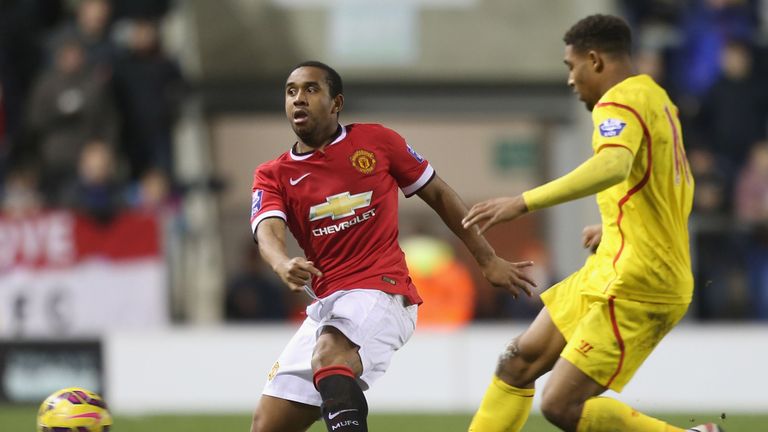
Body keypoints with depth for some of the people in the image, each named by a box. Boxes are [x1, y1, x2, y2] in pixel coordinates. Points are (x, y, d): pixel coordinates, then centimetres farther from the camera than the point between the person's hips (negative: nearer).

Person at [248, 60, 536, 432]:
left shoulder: (376, 141, 5)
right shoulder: (273, 176, 8)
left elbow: (438, 194, 16)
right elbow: (268, 233, -12)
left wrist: (488, 261, 17)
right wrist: (284, 266, -36)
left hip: (380, 291, -5)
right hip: (327, 304, 5)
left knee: (329, 356, -37)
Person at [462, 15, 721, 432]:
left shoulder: (619, 104, -15)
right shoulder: (656, 99, 15)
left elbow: (613, 166, -38)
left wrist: (523, 203, -40)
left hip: (634, 287, -10)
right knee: (518, 362, 12)